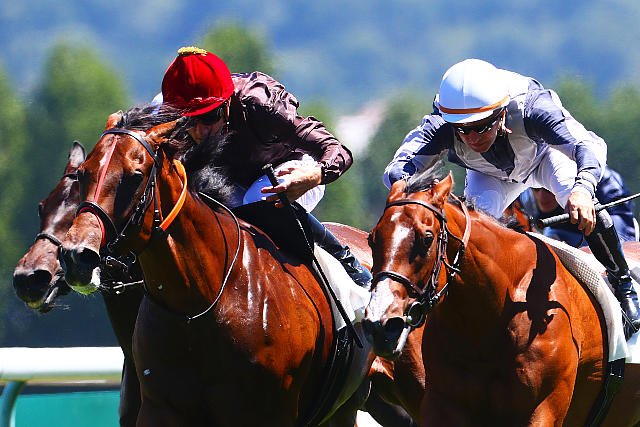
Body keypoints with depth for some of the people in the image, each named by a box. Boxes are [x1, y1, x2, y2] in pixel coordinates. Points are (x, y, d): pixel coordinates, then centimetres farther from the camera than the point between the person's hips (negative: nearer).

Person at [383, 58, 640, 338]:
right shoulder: (441, 126, -40)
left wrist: (583, 188, -77)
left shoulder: (529, 108, -45)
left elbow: (589, 145, -55)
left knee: (582, 206, -28)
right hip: (490, 175, 2)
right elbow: (398, 167, -49)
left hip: (544, 155, -2)